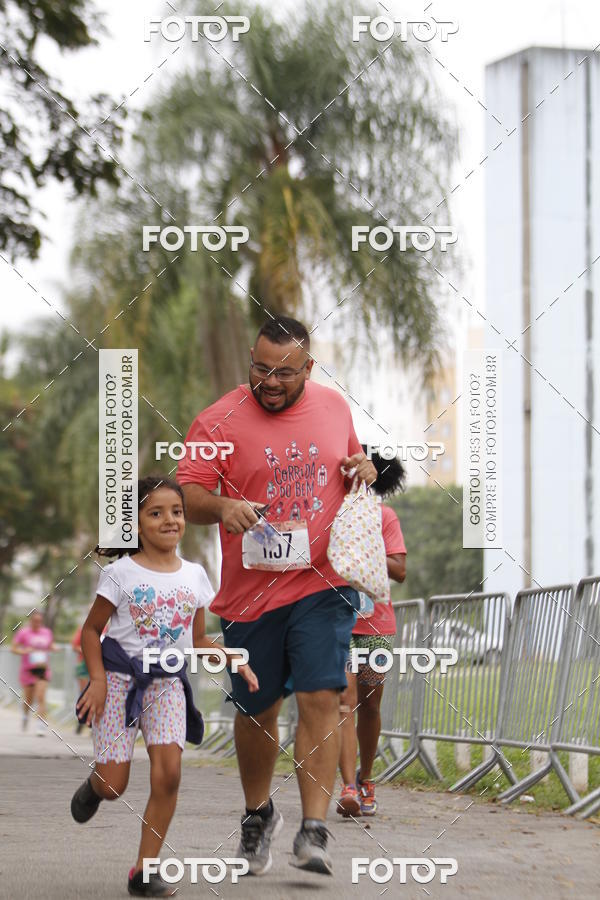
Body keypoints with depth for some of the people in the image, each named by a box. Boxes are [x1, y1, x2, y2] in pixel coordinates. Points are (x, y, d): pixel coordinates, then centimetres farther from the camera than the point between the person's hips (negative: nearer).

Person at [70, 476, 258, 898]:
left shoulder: (194, 575, 6)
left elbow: (198, 640, 14)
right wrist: (98, 679, -12)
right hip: (120, 676, -3)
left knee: (169, 772, -16)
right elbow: (91, 630, 0)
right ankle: (93, 786, 35)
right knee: (114, 786, -6)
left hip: (167, 682, 3)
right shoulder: (121, 573, -5)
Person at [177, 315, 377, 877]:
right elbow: (186, 494, -7)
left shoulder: (334, 407, 7)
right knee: (256, 710, 11)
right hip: (250, 592, 0)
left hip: (323, 584, 1)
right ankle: (258, 814, 35)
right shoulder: (218, 421, -4)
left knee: (321, 698, -13)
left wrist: (363, 468, 2)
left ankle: (314, 832, -12)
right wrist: (221, 505, -28)